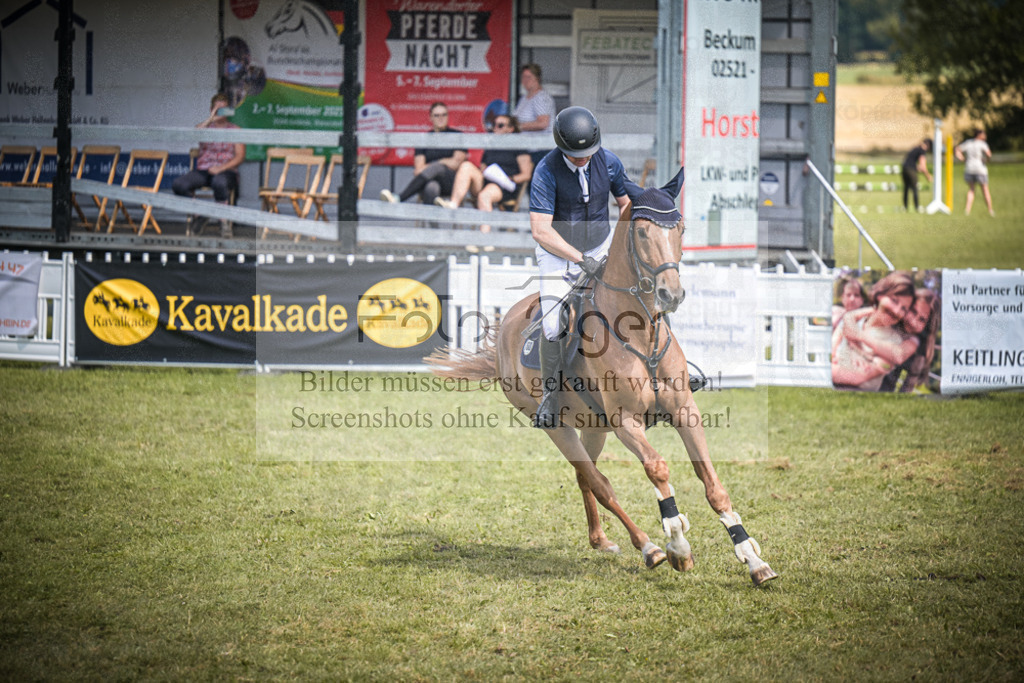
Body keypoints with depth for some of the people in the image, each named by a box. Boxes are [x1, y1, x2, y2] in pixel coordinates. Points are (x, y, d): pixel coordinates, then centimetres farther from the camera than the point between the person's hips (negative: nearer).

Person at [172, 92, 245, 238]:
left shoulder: (235, 130, 14)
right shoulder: (205, 128, 19)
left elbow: (240, 156, 1)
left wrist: (220, 168, -13)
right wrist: (210, 119, -11)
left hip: (226, 171, -3)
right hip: (202, 171, 3)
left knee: (219, 182, -42)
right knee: (178, 184, -28)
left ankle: (225, 223, -29)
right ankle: (192, 216, -5)